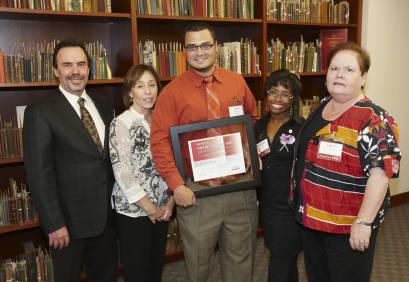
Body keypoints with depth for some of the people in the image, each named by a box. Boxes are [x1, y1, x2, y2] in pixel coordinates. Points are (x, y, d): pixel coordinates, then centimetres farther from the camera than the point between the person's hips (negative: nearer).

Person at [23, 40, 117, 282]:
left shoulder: (104, 106, 7)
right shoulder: (40, 112, -11)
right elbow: (39, 174, -14)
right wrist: (54, 224, -15)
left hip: (107, 214, 5)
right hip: (70, 218, -5)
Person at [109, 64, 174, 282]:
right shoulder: (121, 123, -13)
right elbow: (122, 173, -17)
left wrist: (170, 201, -2)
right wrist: (149, 207, -12)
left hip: (161, 209, 5)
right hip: (133, 210, -5)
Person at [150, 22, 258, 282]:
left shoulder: (237, 82, 5)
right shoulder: (173, 91, -5)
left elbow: (254, 123, 16)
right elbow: (160, 141, -10)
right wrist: (177, 185, -17)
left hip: (240, 187, 3)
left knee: (241, 259, 16)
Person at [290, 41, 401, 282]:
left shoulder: (373, 120, -17)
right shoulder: (320, 108, 6)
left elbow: (381, 173, -23)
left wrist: (363, 222, -26)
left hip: (349, 226, -7)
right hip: (310, 219, 7)